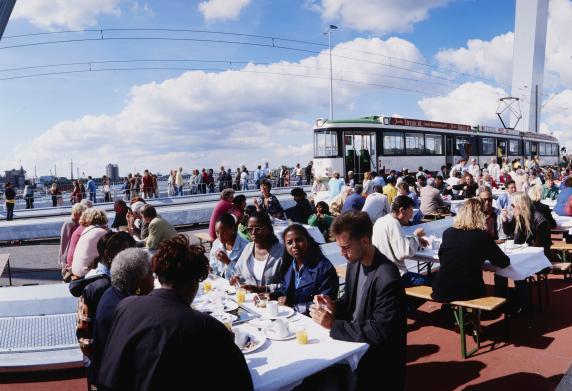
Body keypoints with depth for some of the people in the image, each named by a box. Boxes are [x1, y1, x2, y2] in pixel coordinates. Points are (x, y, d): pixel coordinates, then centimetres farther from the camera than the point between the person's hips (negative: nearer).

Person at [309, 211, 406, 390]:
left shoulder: (388, 279, -26)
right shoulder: (354, 262, -1)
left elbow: (380, 333, -25)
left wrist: (333, 325, -25)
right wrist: (334, 305, -8)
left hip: (378, 358, -7)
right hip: (353, 338, 7)